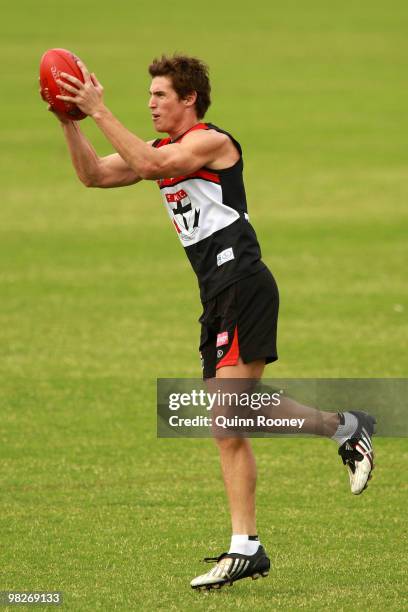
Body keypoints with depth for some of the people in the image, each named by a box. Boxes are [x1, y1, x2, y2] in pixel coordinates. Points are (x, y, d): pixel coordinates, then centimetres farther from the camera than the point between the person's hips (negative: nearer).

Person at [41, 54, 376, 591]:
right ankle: (247, 548, 5)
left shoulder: (212, 142, -7)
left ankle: (345, 427, -7)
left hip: (241, 281, -9)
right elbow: (94, 174, 14)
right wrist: (69, 120, 1)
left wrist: (100, 111, -20)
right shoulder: (163, 151, 19)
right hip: (218, 294, 9)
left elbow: (148, 164, -22)